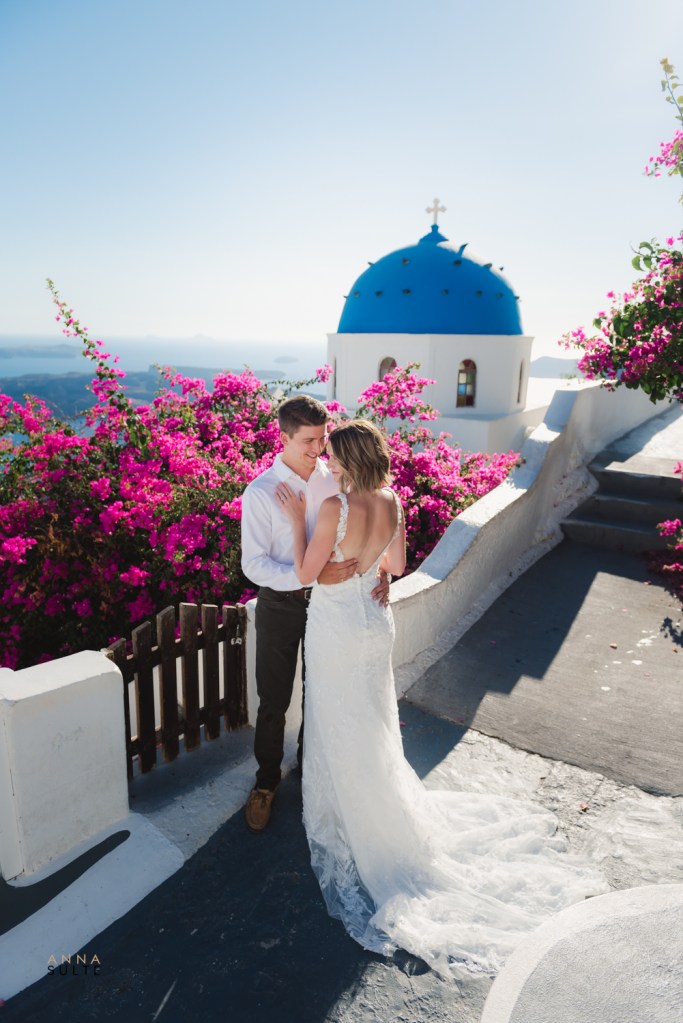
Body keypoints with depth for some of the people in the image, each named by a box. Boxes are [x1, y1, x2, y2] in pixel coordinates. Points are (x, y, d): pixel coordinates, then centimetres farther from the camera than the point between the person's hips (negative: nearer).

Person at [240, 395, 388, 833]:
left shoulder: (334, 477, -7)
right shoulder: (261, 493, -18)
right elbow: (254, 565, -20)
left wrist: (380, 570, -15)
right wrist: (315, 575, -32)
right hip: (281, 604, -3)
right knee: (274, 701, 10)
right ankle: (267, 781, 36)